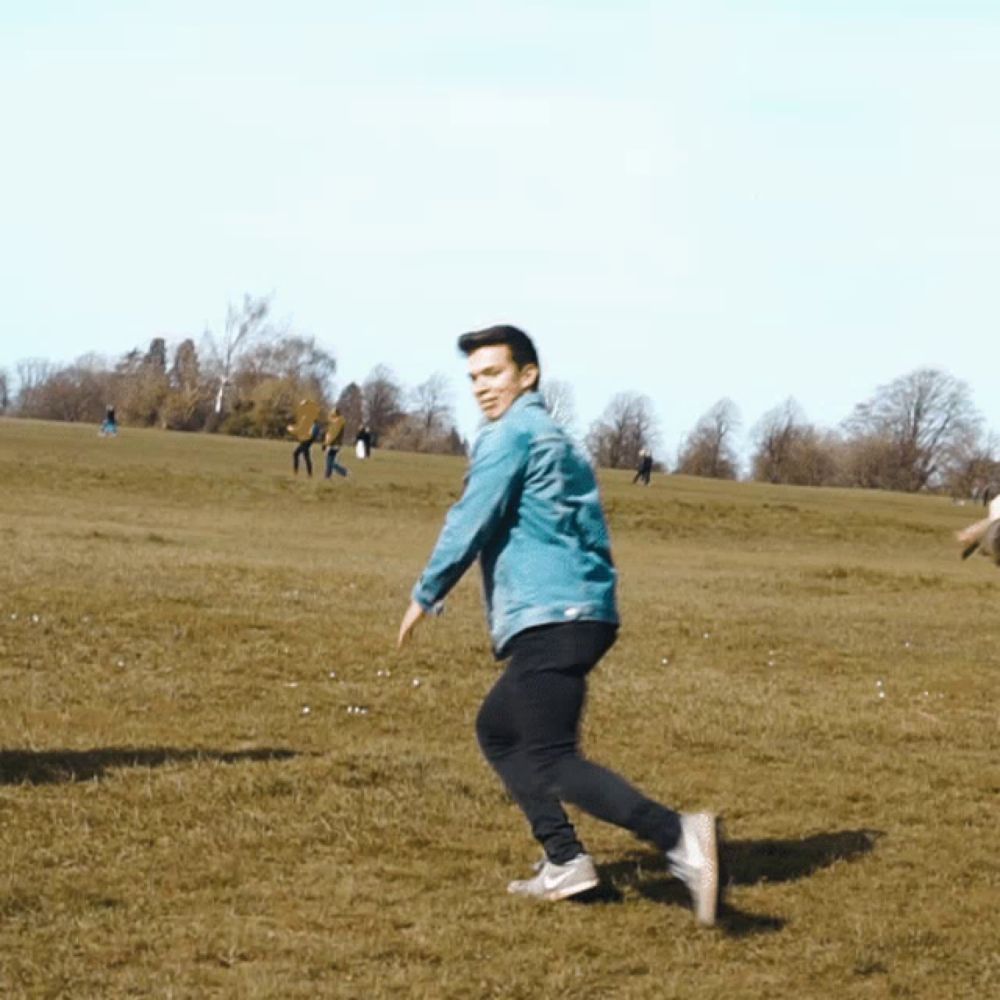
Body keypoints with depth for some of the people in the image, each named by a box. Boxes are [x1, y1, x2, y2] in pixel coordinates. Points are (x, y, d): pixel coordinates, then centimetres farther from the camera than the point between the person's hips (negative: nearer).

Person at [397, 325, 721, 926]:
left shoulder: (512, 433, -4)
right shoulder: (558, 439, 25)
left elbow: (471, 522, -9)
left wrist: (425, 597, 0)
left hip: (549, 617, -10)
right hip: (587, 613, 10)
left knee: (552, 760, -16)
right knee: (497, 730, 22)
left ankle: (679, 837, -33)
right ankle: (564, 860, 11)